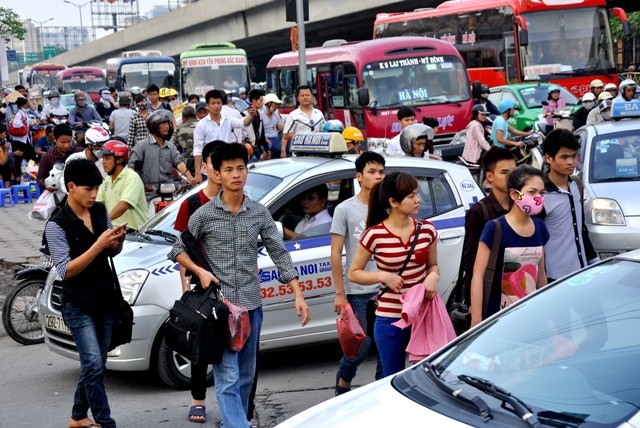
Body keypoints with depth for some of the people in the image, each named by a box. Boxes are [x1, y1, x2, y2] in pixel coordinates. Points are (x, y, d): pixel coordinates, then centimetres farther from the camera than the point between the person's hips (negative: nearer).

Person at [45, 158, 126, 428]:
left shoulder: (100, 212, 3)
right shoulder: (57, 225, -15)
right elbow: (65, 271, -18)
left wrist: (118, 240, -9)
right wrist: (97, 246, -26)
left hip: (106, 300, 6)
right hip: (78, 307, -6)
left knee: (94, 365, 13)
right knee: (94, 366, -13)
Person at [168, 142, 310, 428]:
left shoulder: (260, 213, 4)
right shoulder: (204, 215, -3)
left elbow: (279, 254, 6)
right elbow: (178, 250, 7)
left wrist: (298, 295, 0)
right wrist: (200, 271, -11)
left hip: (251, 304, 4)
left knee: (245, 376, 13)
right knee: (228, 378, -10)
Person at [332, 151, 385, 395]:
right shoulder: (345, 209, -1)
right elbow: (335, 253, -3)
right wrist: (340, 293, -7)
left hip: (387, 290, 3)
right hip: (358, 292, -3)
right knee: (361, 346, 0)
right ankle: (343, 381, 27)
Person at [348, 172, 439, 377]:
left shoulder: (427, 230, 1)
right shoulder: (375, 235, -9)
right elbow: (353, 273, 0)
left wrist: (433, 276, -8)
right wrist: (383, 276, -15)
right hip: (390, 320, -2)